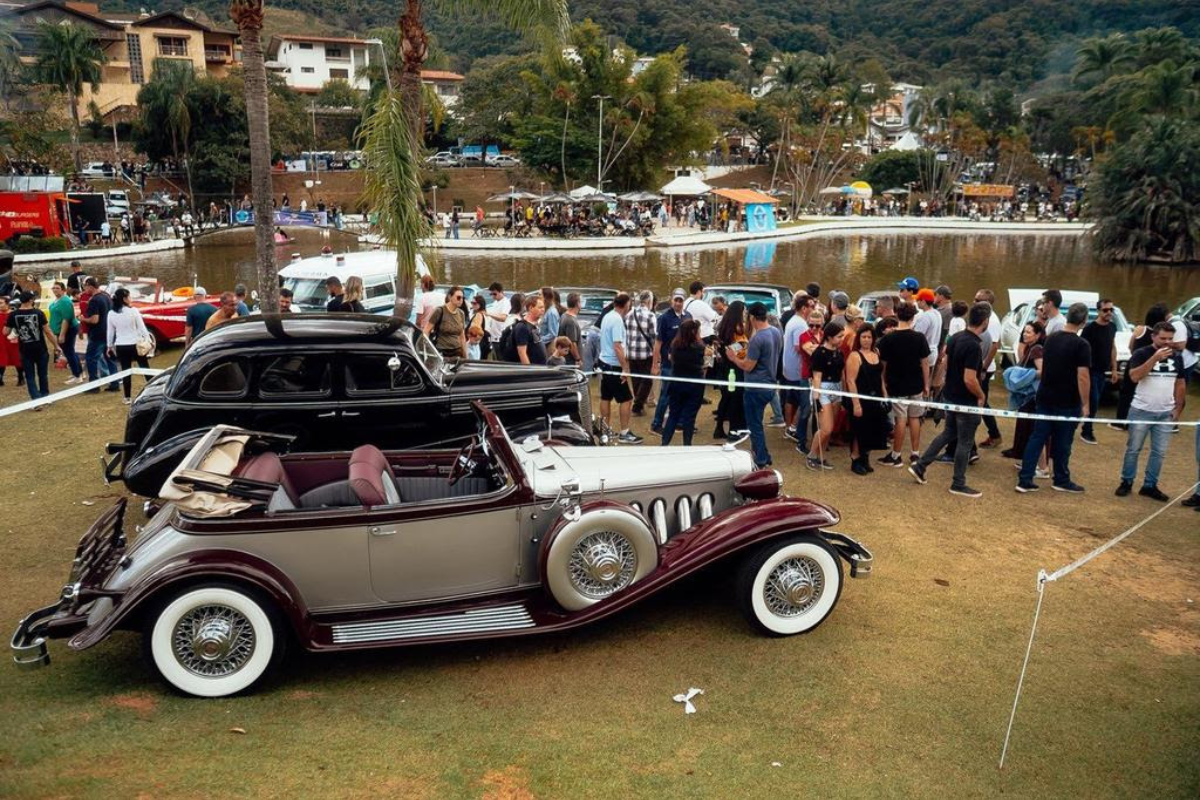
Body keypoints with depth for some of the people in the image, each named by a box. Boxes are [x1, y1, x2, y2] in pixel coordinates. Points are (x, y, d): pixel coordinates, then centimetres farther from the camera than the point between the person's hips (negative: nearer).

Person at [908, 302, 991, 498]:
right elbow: (969, 379, -27)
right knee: (965, 442, 5)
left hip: (951, 396, 8)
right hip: (966, 401, -8)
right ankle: (958, 484, 15)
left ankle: (919, 466, 23)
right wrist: (981, 396, -11)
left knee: (948, 434, 22)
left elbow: (946, 364, 13)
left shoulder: (955, 338, 1)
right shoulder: (974, 346, -26)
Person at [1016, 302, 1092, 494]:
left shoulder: (1050, 339, 5)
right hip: (1068, 402, -5)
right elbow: (1083, 377, -19)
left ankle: (1025, 480, 4)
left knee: (1036, 438, 7)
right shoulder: (1082, 345, -15)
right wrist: (1084, 403, -11)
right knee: (1062, 442, 9)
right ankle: (1062, 481, 24)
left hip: (1045, 398, 5)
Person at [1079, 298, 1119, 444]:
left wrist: (1114, 369, 14)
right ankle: (1086, 432, 3)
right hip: (1091, 370, -6)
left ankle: (1088, 426, 23)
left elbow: (1112, 347, 15)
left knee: (1095, 401, 11)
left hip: (1104, 370, 6)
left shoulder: (1112, 327, 6)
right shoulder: (1089, 328, -15)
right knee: (1093, 401, -6)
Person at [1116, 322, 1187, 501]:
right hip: (1141, 411, -4)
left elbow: (1180, 384, 14)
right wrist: (1155, 358, -27)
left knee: (1159, 452, 7)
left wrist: (1178, 409, 8)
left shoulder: (1177, 357, 6)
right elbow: (1134, 377, -23)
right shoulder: (1141, 353, -8)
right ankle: (1126, 482, 17)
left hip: (1166, 413, 4)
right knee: (1133, 449, 5)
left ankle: (1149, 486, 16)